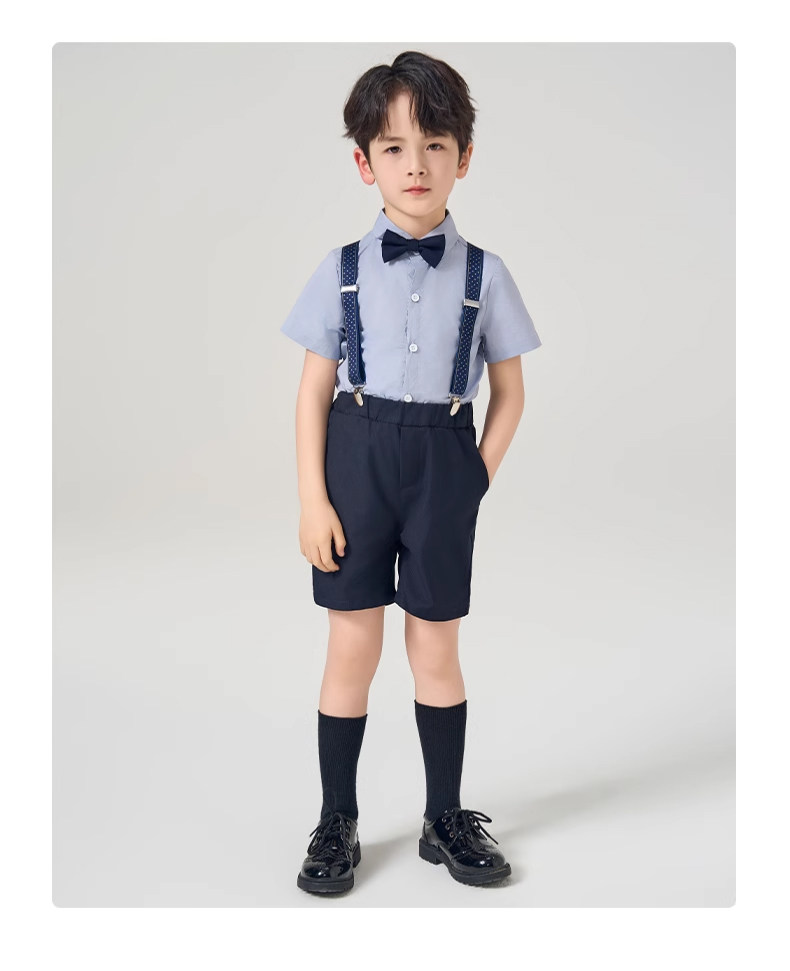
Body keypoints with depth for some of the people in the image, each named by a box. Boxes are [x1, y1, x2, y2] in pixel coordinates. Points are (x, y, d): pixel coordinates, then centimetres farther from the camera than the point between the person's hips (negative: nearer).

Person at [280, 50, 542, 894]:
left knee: (436, 649, 9)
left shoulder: (484, 273, 1)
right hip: (357, 458, 0)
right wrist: (312, 497, -5)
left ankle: (446, 818, 27)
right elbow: (314, 389, 0)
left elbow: (509, 392, 6)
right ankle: (337, 824, 22)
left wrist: (475, 479, -3)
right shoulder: (342, 270, 0)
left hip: (444, 461, 0)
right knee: (352, 646, 6)